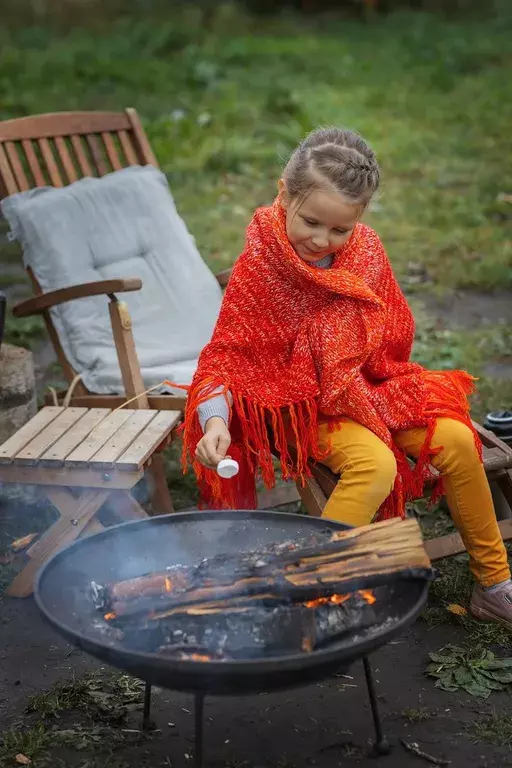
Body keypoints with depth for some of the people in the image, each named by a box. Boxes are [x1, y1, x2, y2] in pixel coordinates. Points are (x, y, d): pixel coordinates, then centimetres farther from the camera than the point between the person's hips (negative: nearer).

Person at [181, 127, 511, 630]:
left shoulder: (366, 250, -4)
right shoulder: (258, 268, -17)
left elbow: (395, 331, 10)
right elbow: (223, 357, -16)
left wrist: (372, 385, -3)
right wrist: (215, 421, -32)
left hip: (368, 388, 5)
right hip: (299, 401, -5)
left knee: (456, 440, -12)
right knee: (374, 463, -31)